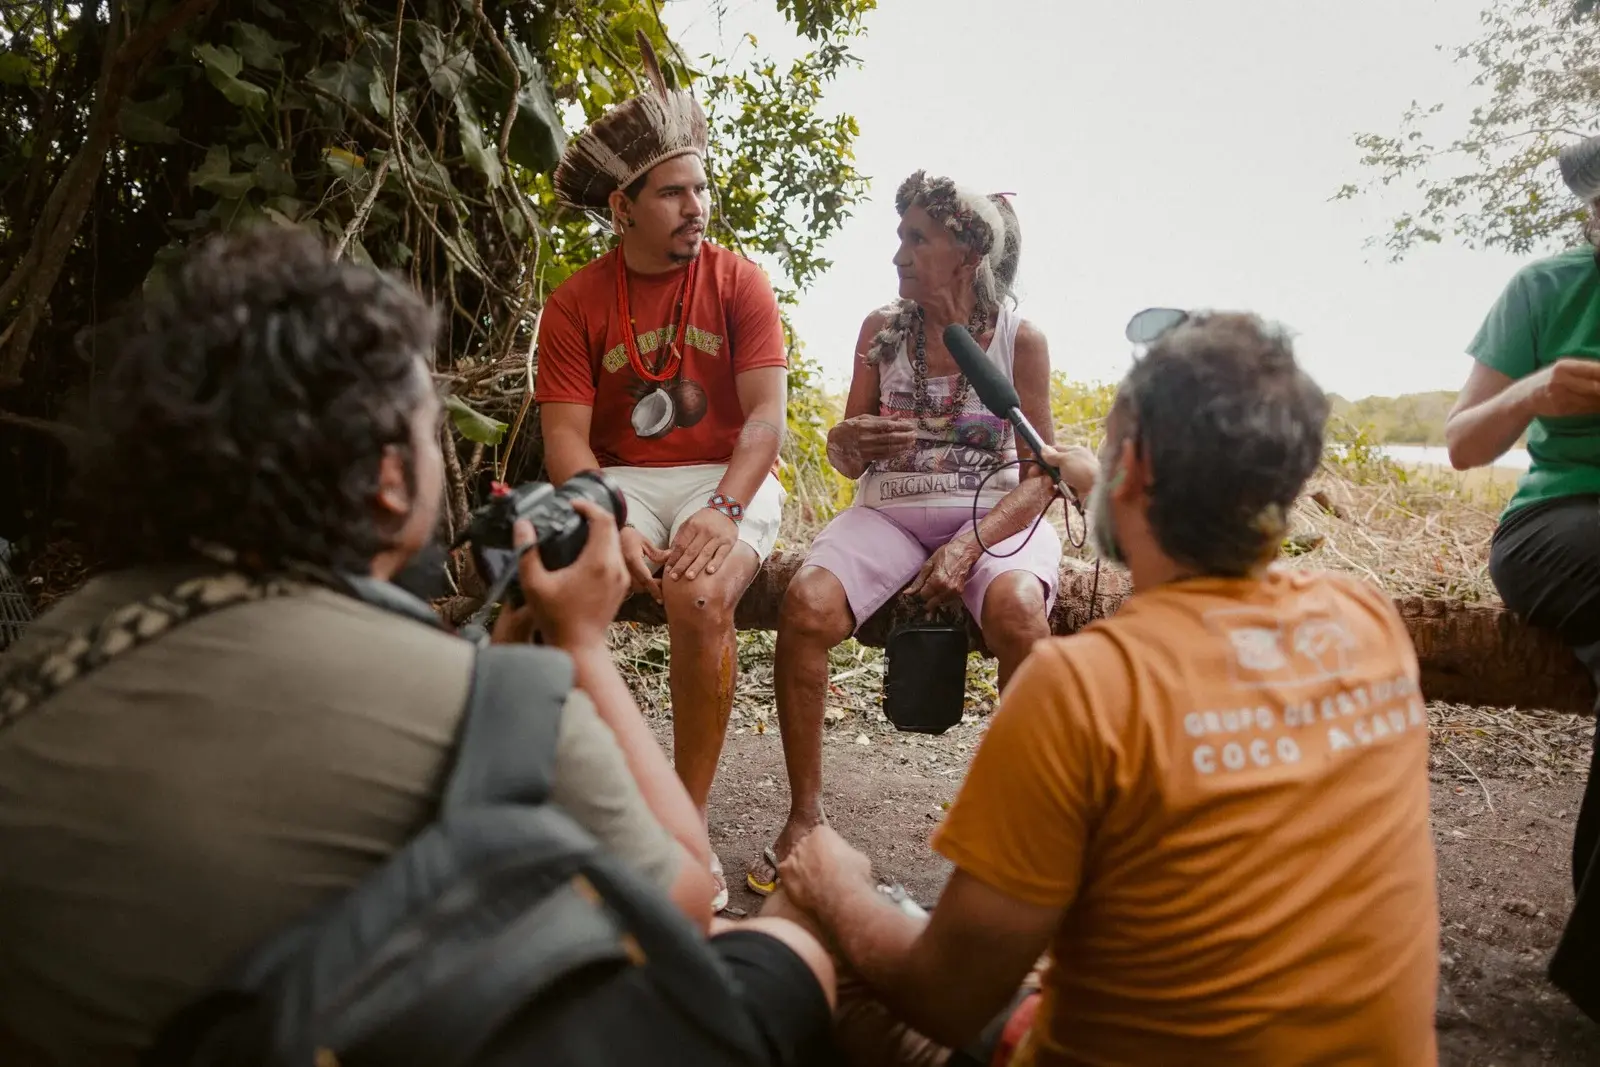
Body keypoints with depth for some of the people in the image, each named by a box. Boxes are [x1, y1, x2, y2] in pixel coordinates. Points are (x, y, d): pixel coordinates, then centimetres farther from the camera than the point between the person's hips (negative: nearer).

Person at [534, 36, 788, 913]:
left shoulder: (738, 282, 2)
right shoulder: (576, 303, 3)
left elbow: (766, 415, -8)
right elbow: (565, 438, -5)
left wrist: (723, 510, -26)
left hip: (728, 479, -1)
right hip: (621, 483, 1)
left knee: (700, 597, -33)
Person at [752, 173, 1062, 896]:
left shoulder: (1019, 339, -1)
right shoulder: (881, 329, 7)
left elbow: (1040, 476, -4)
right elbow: (847, 459, 10)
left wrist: (970, 546, -20)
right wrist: (850, 443, -16)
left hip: (991, 512, -2)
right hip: (889, 510, 2)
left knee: (1018, 608, -36)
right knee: (806, 602, -28)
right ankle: (806, 815, -14)